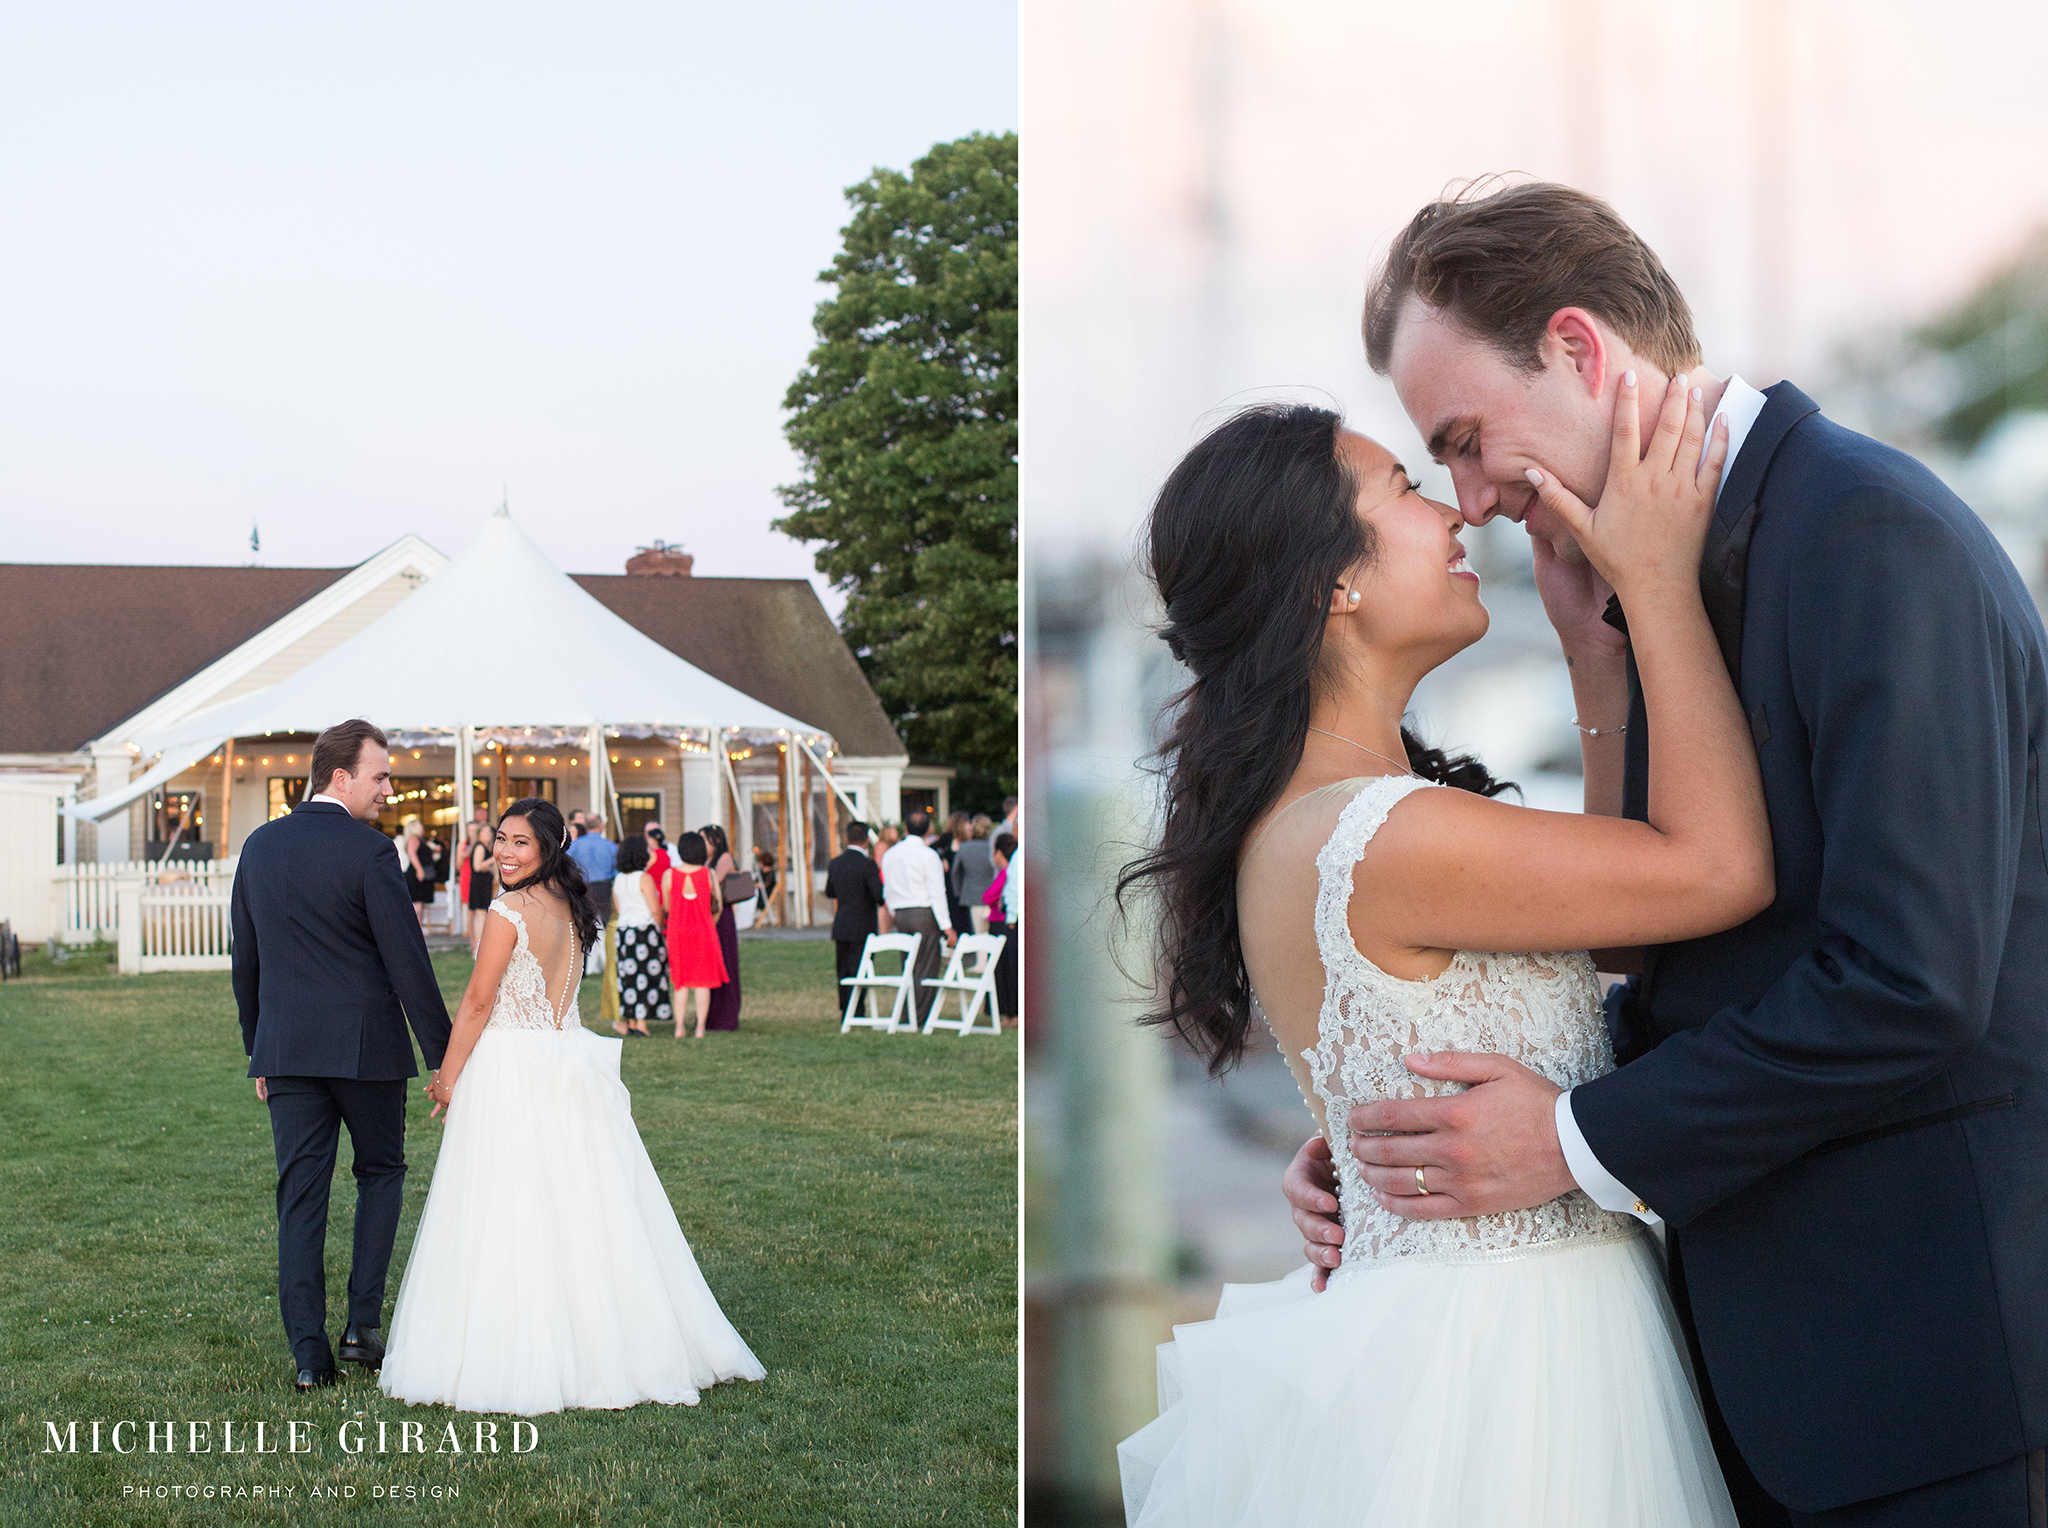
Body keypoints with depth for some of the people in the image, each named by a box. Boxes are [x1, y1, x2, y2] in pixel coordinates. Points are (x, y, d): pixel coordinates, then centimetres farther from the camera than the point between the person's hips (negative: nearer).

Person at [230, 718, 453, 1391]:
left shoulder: (259, 847, 8)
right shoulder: (369, 852, -11)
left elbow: (245, 959, 14)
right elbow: (408, 962, -12)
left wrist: (258, 1052, 22)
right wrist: (444, 1056, -7)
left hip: (286, 1049, 4)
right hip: (366, 1044, -4)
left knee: (301, 1195, 5)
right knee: (381, 1173, 16)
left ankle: (308, 1352, 1)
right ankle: (363, 1323, 9)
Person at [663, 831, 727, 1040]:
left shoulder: (670, 875, -6)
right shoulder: (709, 874, -7)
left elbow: (667, 907, 3)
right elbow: (717, 907, 0)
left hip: (677, 931, 1)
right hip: (703, 930, -1)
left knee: (680, 982, 11)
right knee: (703, 980, 5)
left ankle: (679, 1027, 7)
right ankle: (700, 1027, 2)